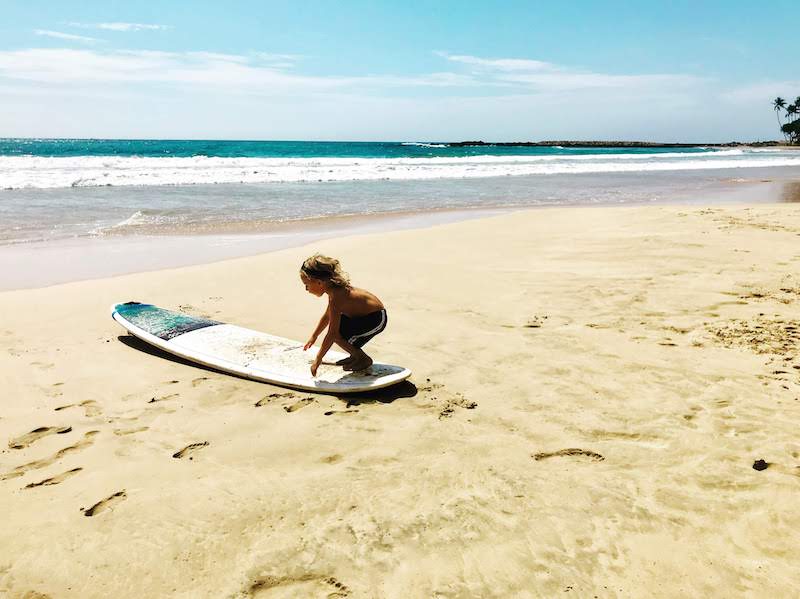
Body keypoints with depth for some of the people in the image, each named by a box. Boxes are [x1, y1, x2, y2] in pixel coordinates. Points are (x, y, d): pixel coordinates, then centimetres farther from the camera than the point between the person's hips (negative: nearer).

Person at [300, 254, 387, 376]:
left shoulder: (336, 297, -27)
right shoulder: (334, 288, 2)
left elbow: (332, 334, -31)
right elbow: (327, 316, 19)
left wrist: (318, 360, -25)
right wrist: (313, 337, 28)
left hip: (376, 319, -10)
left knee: (337, 333, -23)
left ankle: (364, 359, -2)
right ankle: (356, 355, 20)